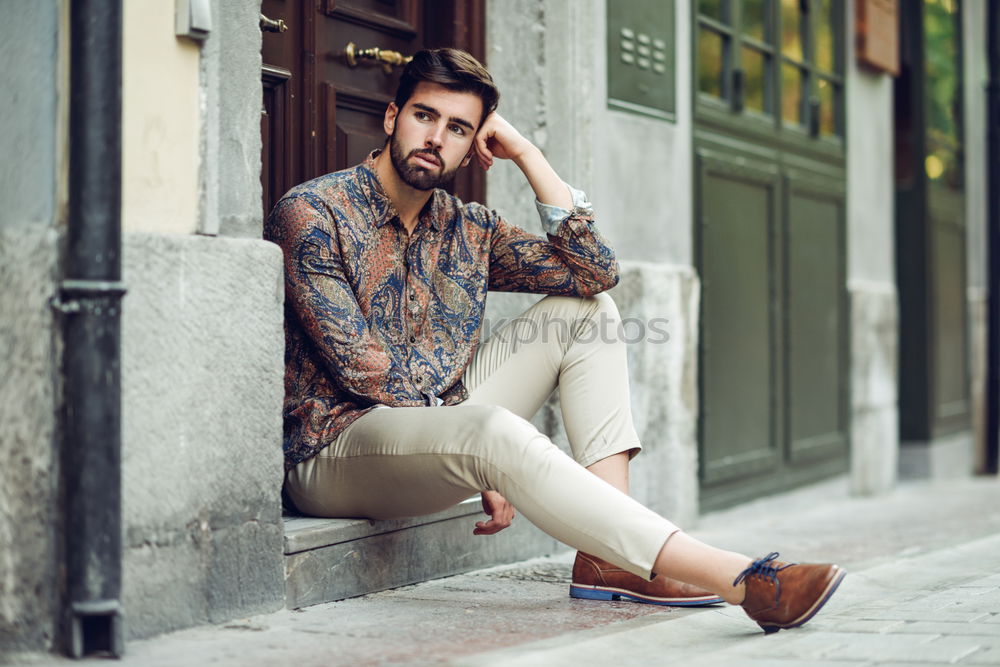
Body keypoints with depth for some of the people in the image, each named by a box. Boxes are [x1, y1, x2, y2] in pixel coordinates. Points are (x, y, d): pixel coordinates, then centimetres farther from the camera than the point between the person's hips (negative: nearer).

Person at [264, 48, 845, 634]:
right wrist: (486, 460, -18)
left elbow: (594, 270, -1)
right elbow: (360, 367, -17)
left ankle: (609, 554, -16)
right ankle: (739, 578, -44)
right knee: (490, 431, -38)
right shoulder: (311, 214, -10)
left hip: (439, 431, 8)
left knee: (586, 306, 1)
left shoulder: (469, 230, 10)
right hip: (333, 448, -8)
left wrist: (525, 153, -3)